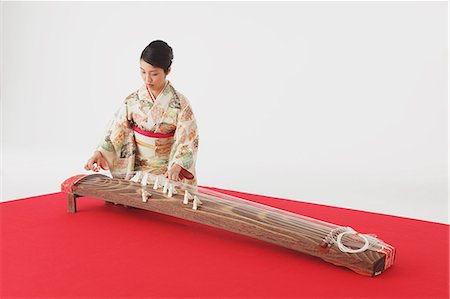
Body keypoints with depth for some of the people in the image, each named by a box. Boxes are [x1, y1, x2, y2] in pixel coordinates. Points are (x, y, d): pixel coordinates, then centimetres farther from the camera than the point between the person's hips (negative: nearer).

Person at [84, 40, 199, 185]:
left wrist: (176, 167, -28)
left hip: (168, 171, -2)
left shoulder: (180, 103, -9)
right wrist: (99, 152, -15)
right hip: (137, 168, 2)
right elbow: (116, 130, 0)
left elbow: (187, 141, -12)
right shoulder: (132, 100, 0)